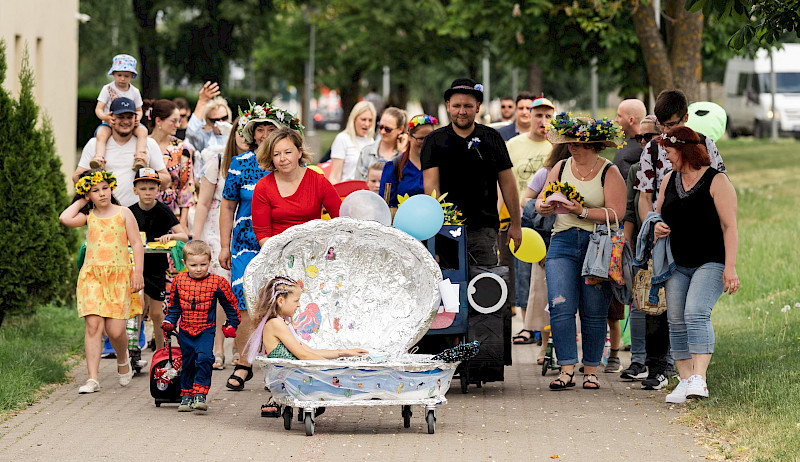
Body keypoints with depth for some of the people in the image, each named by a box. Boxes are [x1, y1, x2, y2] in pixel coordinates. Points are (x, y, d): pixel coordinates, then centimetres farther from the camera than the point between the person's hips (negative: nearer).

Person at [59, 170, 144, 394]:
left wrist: (138, 272, -5)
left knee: (115, 331, -6)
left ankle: (123, 360, 28)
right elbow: (65, 219, -9)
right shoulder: (88, 216, 10)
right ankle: (92, 379, -12)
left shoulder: (123, 213, 5)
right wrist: (81, 202, 5)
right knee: (93, 325, -11)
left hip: (119, 276, -1)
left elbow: (136, 244, 3)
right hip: (92, 275, 1)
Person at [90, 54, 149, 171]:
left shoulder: (134, 92, 7)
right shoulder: (107, 89, 0)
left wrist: (137, 118, -12)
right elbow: (98, 109, -5)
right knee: (101, 133, -35)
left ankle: (140, 157, -38)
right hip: (110, 123, -2)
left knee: (143, 130, -27)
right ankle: (99, 158, -50)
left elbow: (139, 110, 15)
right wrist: (104, 117, -30)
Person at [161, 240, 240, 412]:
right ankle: (186, 395, 24)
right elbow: (174, 306, 16)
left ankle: (200, 393, -17)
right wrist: (169, 322, 6)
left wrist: (232, 325, 4)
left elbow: (231, 305, 7)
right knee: (187, 363, 11)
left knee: (204, 357, -22)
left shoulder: (217, 283, -6)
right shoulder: (179, 281, 1)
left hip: (206, 331, -3)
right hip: (185, 332, 3)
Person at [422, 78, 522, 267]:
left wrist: (516, 224, 10)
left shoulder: (492, 138, 10)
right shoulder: (434, 141, 6)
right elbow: (431, 184, -3)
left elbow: (507, 182, 13)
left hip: (484, 229, 1)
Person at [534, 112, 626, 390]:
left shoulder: (609, 173, -2)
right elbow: (541, 202, 13)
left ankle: (591, 370, 12)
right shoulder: (561, 168, 11)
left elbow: (616, 213, -11)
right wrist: (543, 207, -10)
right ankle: (567, 370, -9)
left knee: (594, 313, 1)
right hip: (563, 243, 3)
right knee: (561, 307, -10)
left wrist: (582, 212, -21)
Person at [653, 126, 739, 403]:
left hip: (711, 263, -6)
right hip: (678, 266, 6)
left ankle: (699, 380, -30)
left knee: (696, 314, -23)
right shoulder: (669, 180, 12)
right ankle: (685, 381, 6)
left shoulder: (716, 181, -7)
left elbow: (729, 226, -9)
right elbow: (658, 214, 26)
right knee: (676, 321, 0)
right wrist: (657, 227, 1)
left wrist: (730, 266, -17)